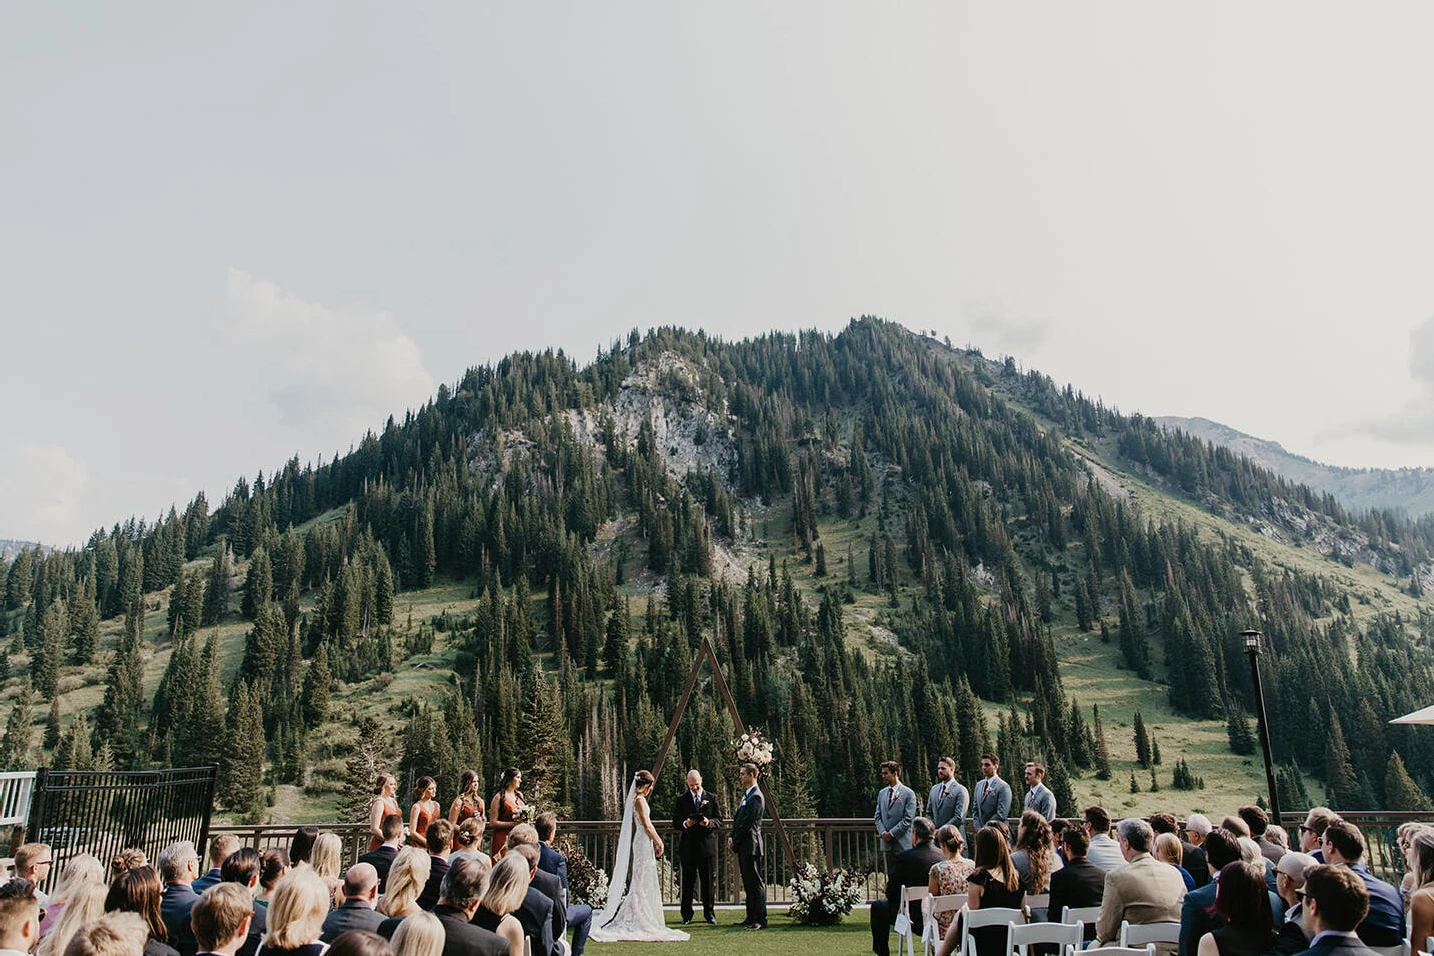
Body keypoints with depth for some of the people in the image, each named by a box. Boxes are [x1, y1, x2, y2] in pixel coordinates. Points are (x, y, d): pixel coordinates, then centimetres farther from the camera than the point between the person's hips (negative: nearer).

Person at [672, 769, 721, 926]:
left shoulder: (712, 798, 6)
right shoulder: (681, 800, 5)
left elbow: (719, 820, 4)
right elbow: (675, 823, 3)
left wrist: (709, 823, -17)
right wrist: (685, 823, -18)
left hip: (707, 845, 0)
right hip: (688, 846, 0)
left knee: (709, 881, 4)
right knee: (688, 882, 4)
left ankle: (709, 913, 14)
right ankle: (687, 915, 12)